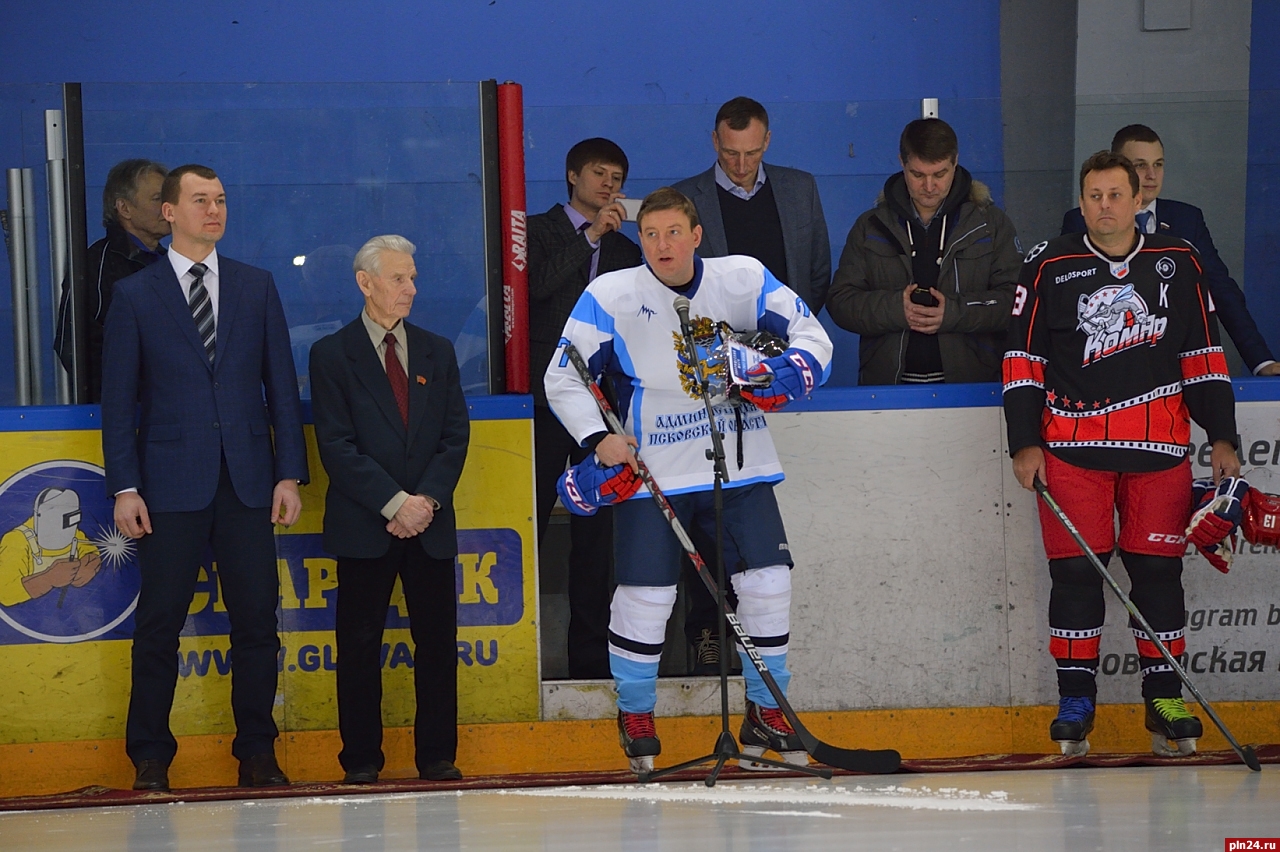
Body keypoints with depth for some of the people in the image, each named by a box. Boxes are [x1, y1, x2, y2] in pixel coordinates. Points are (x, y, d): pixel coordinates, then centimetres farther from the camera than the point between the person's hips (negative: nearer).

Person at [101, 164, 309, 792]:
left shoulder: (256, 287, 11)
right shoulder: (134, 295, 4)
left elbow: (281, 386, 10)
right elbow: (118, 399, 2)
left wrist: (289, 474, 2)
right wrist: (124, 487, -6)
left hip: (248, 481, 2)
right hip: (171, 485, -2)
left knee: (257, 621, 3)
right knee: (159, 624, 0)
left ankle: (257, 754, 11)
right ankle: (150, 759, 9)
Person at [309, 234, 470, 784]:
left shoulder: (437, 352, 14)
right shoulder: (332, 355, 1)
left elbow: (455, 435, 8)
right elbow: (336, 446, -7)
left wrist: (427, 499, -8)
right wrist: (394, 503, -14)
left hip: (431, 525, 3)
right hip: (363, 527, -3)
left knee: (437, 640, 2)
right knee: (360, 645, 0)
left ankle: (437, 756, 9)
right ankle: (361, 759, 6)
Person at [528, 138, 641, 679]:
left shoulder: (625, 252, 19)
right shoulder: (538, 232, 7)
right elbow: (536, 285, -12)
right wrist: (591, 237, -11)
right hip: (547, 397, -4)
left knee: (596, 532, 4)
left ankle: (591, 654, 7)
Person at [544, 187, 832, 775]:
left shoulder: (745, 279, 0)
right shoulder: (610, 296, -6)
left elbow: (810, 333, 5)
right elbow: (563, 379, -2)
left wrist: (791, 371, -17)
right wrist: (598, 439, -15)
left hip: (739, 467, 3)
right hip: (652, 473, -2)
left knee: (768, 582, -1)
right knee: (645, 595, -7)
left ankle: (764, 714, 16)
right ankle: (635, 716, 14)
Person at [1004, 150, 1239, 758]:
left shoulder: (1179, 264, 9)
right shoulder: (1050, 267, 4)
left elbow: (1203, 355, 13)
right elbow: (1022, 360, 5)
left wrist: (1221, 437, 7)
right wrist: (1025, 444, -2)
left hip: (1159, 445, 1)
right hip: (1071, 445, -1)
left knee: (1157, 570, 1)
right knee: (1075, 571, -3)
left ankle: (1164, 698, 10)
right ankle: (1075, 699, 5)